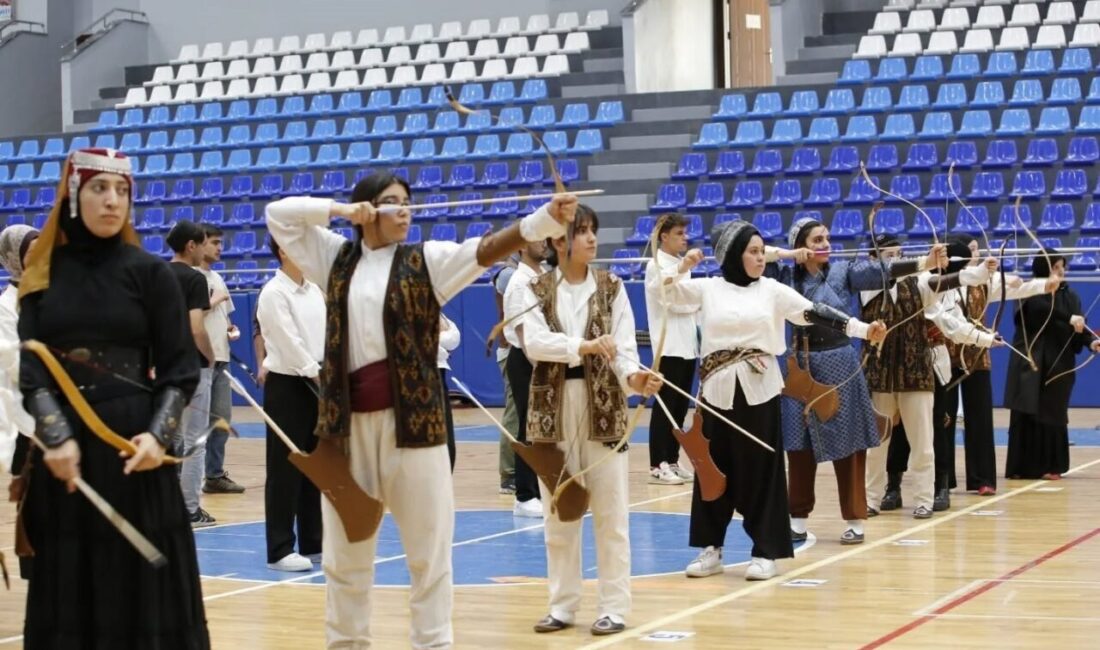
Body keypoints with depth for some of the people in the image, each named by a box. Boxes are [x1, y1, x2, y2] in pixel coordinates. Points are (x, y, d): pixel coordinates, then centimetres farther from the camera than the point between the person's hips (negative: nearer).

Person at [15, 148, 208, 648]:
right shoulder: (43, 273, 5)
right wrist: (56, 436, -19)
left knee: (141, 587, 0)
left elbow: (180, 369, 0)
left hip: (131, 446, -2)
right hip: (61, 447, 2)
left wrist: (159, 434, -16)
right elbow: (30, 367, -3)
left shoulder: (150, 273, 1)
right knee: (66, 587, 6)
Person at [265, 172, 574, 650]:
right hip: (347, 422, 3)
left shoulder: (426, 260, 1)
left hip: (413, 420, -3)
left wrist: (548, 218, -29)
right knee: (345, 552, 13)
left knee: (428, 548, 0)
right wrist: (339, 210, 0)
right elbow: (279, 214, 13)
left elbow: (488, 248, -14)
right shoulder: (337, 259, 10)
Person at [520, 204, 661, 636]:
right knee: (558, 513, 9)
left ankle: (613, 607, 5)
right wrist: (583, 346, -29)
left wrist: (633, 377, -28)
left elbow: (623, 346, -7)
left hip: (603, 406, -1)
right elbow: (533, 342, -15)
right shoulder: (536, 290, 2)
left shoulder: (611, 288, 3)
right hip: (553, 408, 1)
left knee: (610, 512, 0)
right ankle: (563, 605, 18)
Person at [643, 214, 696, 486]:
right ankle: (658, 465, -5)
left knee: (680, 407, 8)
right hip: (669, 346, -8)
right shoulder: (656, 266, -8)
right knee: (666, 406, -7)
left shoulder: (680, 265, 16)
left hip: (687, 345, 8)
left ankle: (672, 461, 13)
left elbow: (685, 304, 14)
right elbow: (673, 302, -16)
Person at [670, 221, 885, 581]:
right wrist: (683, 267, -15)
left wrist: (863, 328, -11)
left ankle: (765, 551, 6)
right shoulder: (708, 288, 6)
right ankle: (711, 548, 15)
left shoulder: (773, 290, 3)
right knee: (714, 468, 5)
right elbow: (667, 289, 3)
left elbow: (814, 312, -3)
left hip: (759, 390, -1)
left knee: (761, 469, 0)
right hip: (718, 389, 1)